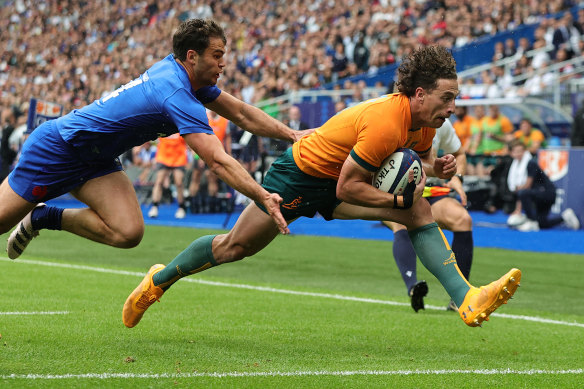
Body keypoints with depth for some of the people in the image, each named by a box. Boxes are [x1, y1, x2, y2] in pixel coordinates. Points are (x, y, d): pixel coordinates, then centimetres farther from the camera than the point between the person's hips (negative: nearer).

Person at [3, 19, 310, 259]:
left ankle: (43, 217, 9)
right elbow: (218, 162, -35)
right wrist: (264, 197, -38)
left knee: (127, 233, -9)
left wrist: (291, 134, 1)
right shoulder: (177, 96, -30)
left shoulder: (180, 71, -2)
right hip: (57, 148, -9)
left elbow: (240, 112, 9)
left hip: (94, 160, 9)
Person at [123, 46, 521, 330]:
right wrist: (400, 199, -28)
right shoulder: (384, 123, -36)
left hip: (340, 178, 7)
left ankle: (467, 300, -21)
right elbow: (347, 189, -31)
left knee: (420, 211, -14)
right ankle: (159, 280, 28)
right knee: (234, 246, 5)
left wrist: (436, 167, -7)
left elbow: (420, 157, 14)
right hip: (301, 172, -7)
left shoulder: (424, 120, -9)